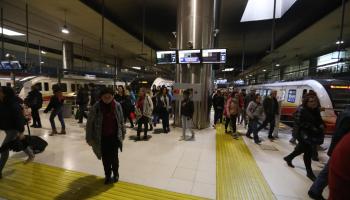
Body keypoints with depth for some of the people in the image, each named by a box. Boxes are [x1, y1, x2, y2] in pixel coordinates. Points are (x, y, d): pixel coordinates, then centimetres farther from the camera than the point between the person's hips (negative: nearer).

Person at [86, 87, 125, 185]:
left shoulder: (117, 105, -8)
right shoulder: (96, 106, -13)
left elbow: (121, 121, 3)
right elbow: (90, 123, -5)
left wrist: (123, 133, 9)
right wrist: (89, 138, -4)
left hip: (114, 136, 0)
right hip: (102, 138, 0)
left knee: (114, 157, 6)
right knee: (105, 158, 13)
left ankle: (115, 173, 34)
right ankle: (107, 175, 37)